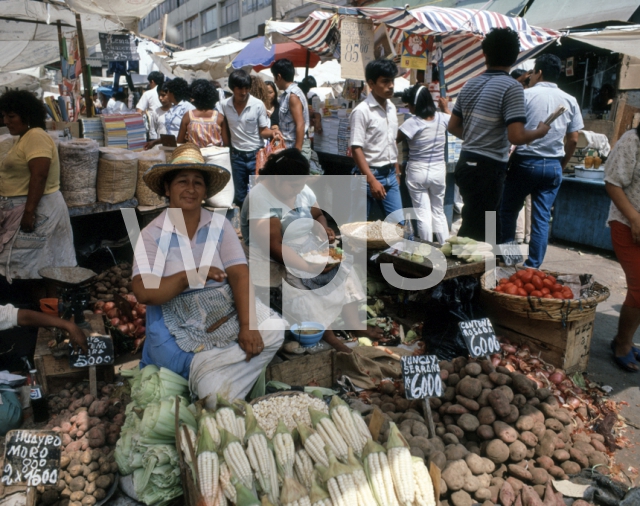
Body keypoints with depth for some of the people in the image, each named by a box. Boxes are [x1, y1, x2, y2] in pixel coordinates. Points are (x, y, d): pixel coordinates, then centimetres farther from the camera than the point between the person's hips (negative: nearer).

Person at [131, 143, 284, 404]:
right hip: (182, 324, -3)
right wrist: (191, 275, -13)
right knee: (215, 392, -25)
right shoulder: (152, 234, -1)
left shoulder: (219, 225, 5)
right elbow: (145, 292, -13)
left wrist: (248, 326, -19)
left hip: (228, 310, 4)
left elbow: (239, 275, -6)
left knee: (272, 332, -25)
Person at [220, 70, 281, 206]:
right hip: (237, 156, 3)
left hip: (256, 155, -3)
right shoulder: (224, 105, -4)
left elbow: (263, 130, -8)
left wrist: (272, 133, -28)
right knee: (239, 195, 14)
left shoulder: (258, 104, -13)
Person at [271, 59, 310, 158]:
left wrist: (297, 151, -23)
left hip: (296, 147, -9)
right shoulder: (287, 94, 12)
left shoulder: (292, 95, -15)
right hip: (289, 147, 9)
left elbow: (300, 125, -21)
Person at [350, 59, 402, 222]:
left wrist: (397, 171, 18)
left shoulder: (391, 108, 9)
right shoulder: (362, 111, -13)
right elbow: (356, 149, -17)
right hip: (369, 174, -7)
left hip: (390, 175, 7)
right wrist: (372, 180, -21)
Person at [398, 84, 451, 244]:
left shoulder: (412, 123, -17)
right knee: (439, 212, 16)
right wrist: (445, 108, 35)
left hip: (417, 171, -4)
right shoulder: (442, 118, -1)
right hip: (438, 170, 5)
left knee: (423, 214, 2)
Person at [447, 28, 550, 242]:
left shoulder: (471, 84, 9)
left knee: (488, 227, 20)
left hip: (466, 163, 8)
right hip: (488, 168, -8)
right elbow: (516, 137, -20)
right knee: (474, 233, 1)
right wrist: (540, 132, -1)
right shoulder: (512, 87, -13)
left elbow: (453, 127, 16)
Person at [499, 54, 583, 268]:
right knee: (542, 218, 7)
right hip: (553, 166, 4)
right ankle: (533, 266, 9)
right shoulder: (570, 101, 7)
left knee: (508, 211, 11)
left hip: (525, 162, -3)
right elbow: (573, 140, 7)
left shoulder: (526, 95, -5)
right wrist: (562, 164, 19)